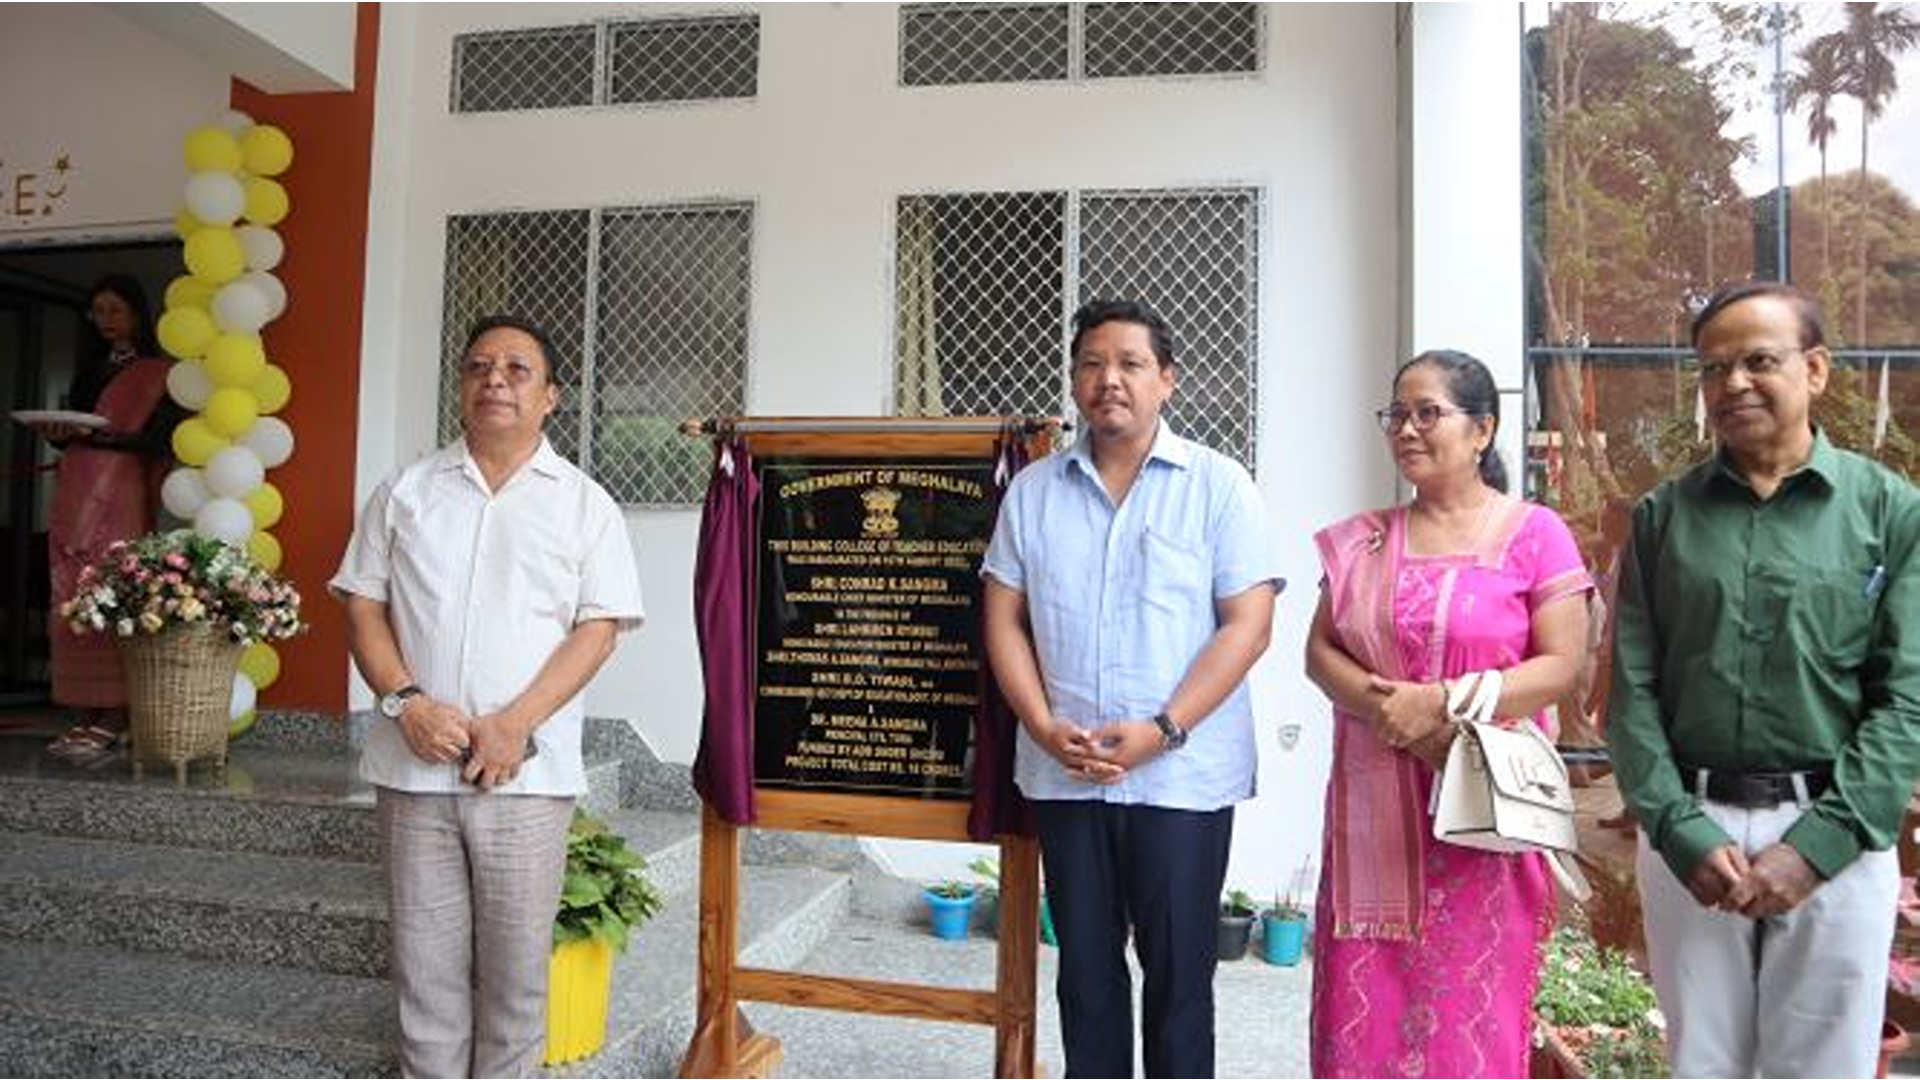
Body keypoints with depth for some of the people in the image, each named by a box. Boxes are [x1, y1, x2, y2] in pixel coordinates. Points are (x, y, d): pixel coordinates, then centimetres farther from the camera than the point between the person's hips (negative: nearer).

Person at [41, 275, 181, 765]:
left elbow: (158, 441, -9)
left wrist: (97, 433, -18)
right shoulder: (90, 368, 21)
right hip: (74, 495, 7)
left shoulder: (155, 373, 1)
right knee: (70, 604, 1)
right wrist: (58, 434, 3)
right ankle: (84, 717, 4)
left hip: (120, 497, -6)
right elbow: (74, 435, 24)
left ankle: (113, 720, -8)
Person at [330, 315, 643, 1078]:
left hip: (526, 771, -1)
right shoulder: (406, 492, 10)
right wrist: (405, 700, -10)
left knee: (516, 961, 7)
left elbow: (599, 628, -3)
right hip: (414, 765, 2)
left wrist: (515, 724, -14)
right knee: (426, 958, 9)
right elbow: (363, 604, 7)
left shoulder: (586, 504, 3)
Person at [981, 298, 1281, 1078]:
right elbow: (1003, 619, 6)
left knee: (1178, 972, 7)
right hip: (1064, 775, 3)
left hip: (1183, 774, -3)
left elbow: (1247, 625, -8)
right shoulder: (1032, 490, 7)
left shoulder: (1218, 486, -2)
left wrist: (1161, 730, -16)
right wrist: (1045, 727, -8)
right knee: (1085, 965, 13)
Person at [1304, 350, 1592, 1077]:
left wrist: (1439, 703, -18)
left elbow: (1561, 665, -8)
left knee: (1471, 1013, 5)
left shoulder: (1533, 533, -2)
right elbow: (1320, 652, 7)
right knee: (1363, 1010, 7)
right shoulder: (1361, 540, 10)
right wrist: (1382, 705, -12)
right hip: (1373, 810, 4)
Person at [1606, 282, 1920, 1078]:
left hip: (1835, 835, -1)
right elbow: (1634, 692, 1)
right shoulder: (1662, 516, 5)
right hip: (1689, 831, 1)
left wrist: (1818, 843, -13)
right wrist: (1681, 831, -10)